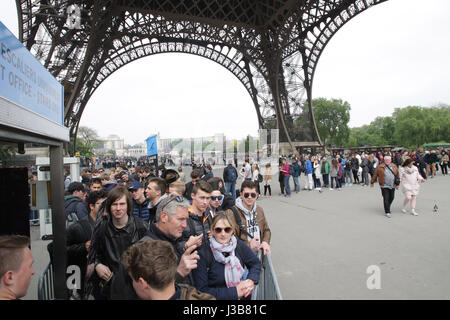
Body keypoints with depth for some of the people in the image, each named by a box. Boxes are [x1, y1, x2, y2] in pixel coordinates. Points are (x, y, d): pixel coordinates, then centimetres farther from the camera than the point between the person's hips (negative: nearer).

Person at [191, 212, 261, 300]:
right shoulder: (203, 254, -14)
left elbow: (256, 263, 11)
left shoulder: (238, 244, -3)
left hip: (242, 297, 5)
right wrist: (235, 291, -16)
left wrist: (251, 280, -8)